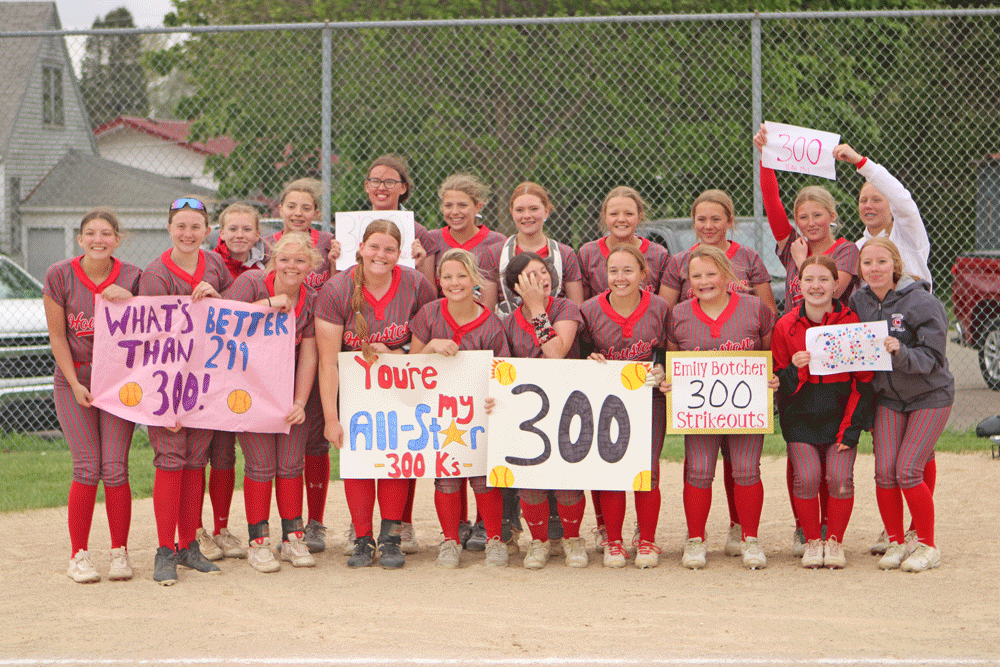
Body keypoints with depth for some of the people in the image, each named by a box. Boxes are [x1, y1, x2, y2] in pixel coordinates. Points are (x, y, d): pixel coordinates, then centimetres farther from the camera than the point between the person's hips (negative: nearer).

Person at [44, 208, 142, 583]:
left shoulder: (132, 278, -3)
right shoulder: (60, 276, -6)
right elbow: (57, 336, -2)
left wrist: (129, 299, -22)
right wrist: (76, 384, -7)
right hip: (73, 380, -1)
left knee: (115, 468, -5)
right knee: (87, 468, -7)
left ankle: (119, 553, 7)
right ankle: (78, 556, 3)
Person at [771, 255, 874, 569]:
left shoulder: (852, 323, -4)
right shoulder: (786, 326, -1)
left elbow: (863, 381, 0)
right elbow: (781, 385, 4)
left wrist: (850, 427, -7)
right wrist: (794, 369, -20)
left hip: (841, 416, -1)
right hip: (800, 417, 1)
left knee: (840, 477, -14)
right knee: (806, 477, -14)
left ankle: (834, 542, 5)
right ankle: (812, 542, 4)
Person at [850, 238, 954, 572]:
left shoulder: (923, 303, -17)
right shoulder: (859, 301, -2)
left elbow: (932, 358, -18)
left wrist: (900, 353, -35)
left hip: (929, 397, -4)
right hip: (887, 396, 4)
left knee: (908, 471, -13)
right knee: (884, 472, -6)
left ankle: (927, 545, 3)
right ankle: (895, 543, 11)